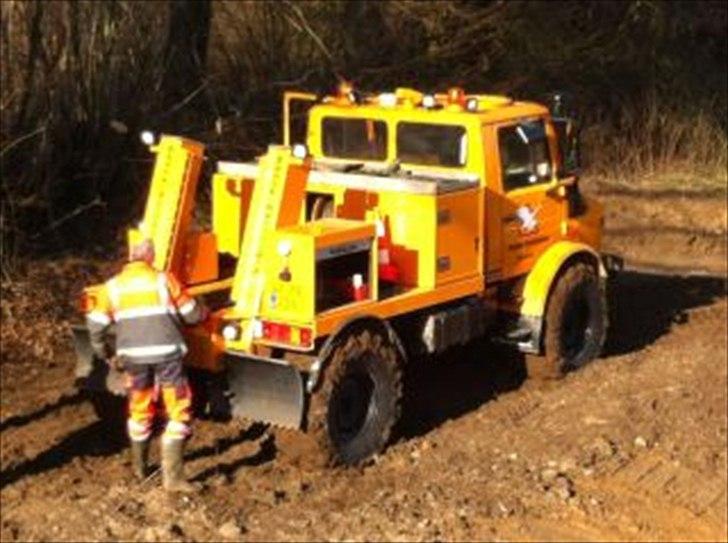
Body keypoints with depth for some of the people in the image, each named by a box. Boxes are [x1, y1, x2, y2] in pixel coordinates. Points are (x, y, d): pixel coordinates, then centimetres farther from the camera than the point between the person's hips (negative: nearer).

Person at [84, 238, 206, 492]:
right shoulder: (164, 280, 3)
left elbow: (95, 325, 6)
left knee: (140, 410, 22)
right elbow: (192, 314, 8)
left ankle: (139, 467, 35)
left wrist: (106, 354, 21)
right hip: (166, 352, -3)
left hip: (133, 355, 3)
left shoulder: (113, 286, 8)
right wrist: (203, 312, 31)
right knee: (178, 412, 2)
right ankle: (172, 476, -5)